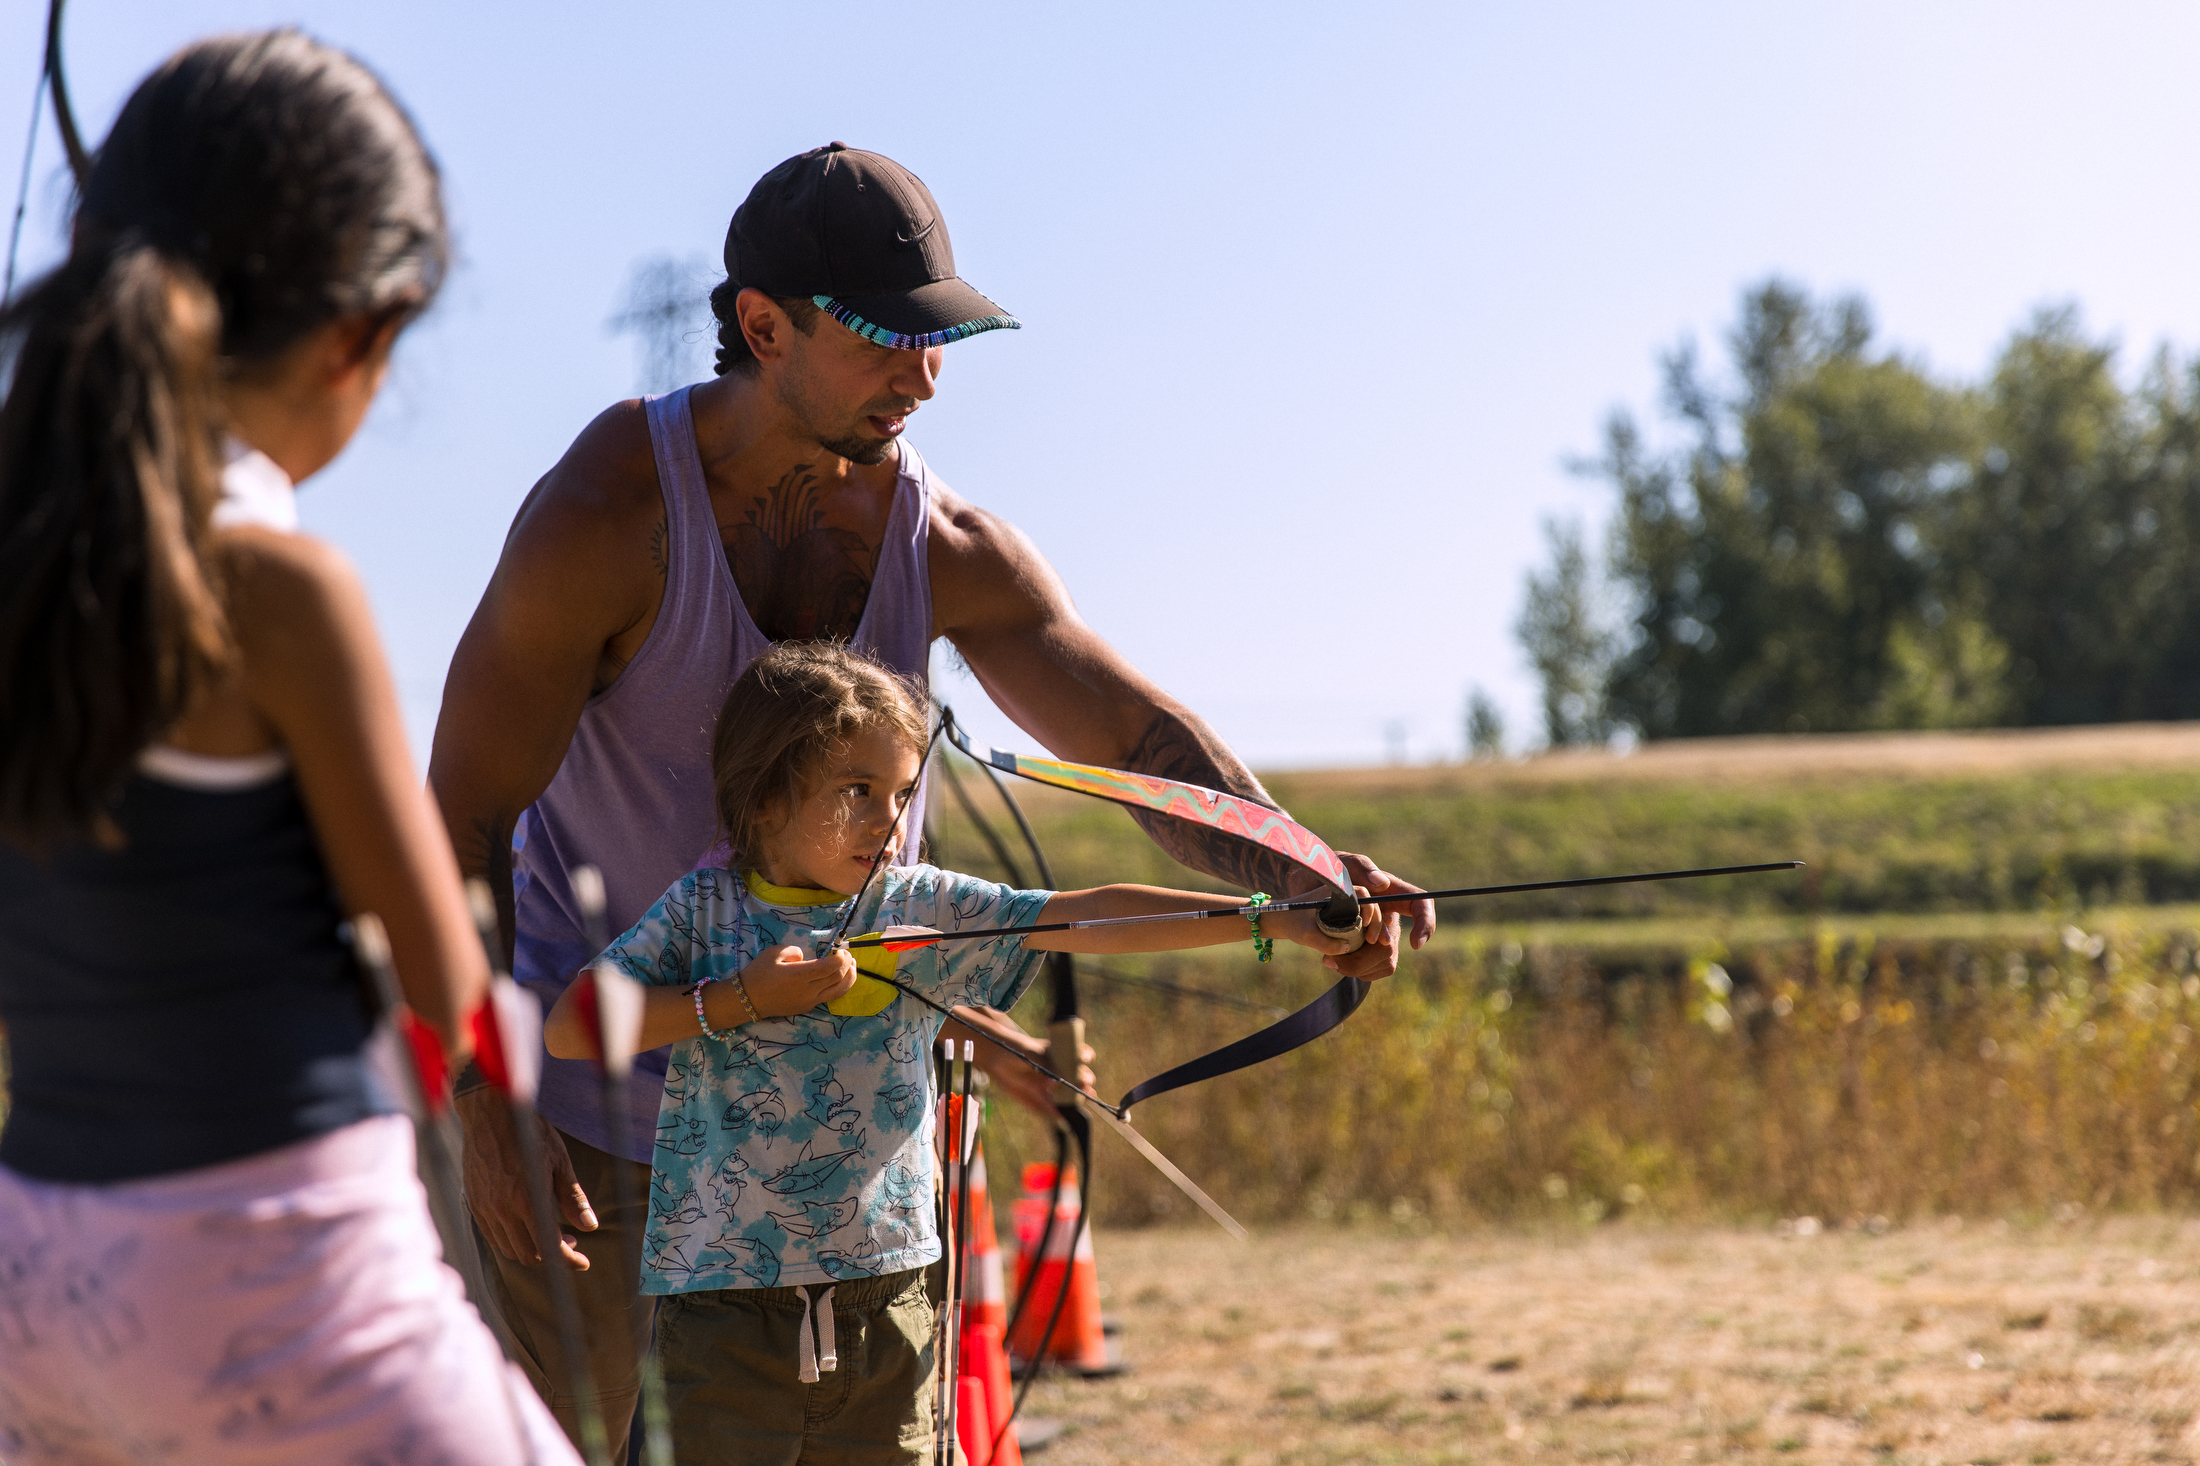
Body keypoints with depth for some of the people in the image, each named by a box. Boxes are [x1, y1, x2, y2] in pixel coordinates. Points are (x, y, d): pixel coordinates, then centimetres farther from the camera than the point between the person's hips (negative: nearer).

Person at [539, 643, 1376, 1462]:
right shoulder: (704, 908, 0)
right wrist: (735, 1001, -14)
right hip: (725, 1300, -2)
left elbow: (1090, 920, -7)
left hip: (883, 1299, 2)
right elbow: (567, 1029, -5)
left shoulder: (920, 910, 2)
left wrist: (1272, 919, -17)